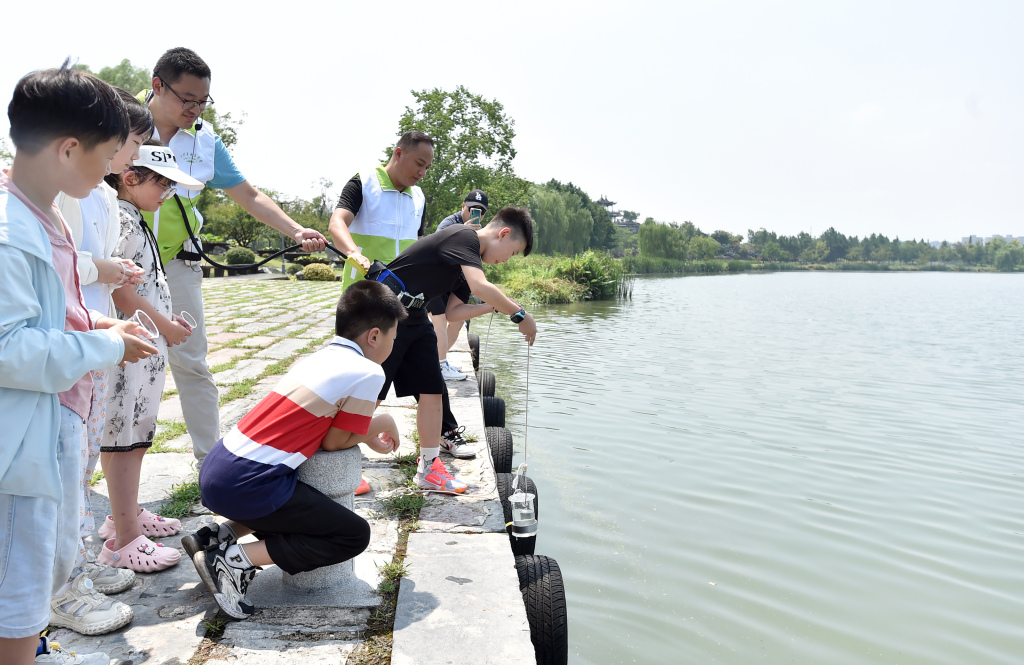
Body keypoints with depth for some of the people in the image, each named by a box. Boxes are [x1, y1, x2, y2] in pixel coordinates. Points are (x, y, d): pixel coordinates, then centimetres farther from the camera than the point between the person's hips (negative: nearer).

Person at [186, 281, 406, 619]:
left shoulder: (316, 358, 14)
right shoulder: (368, 372, -9)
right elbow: (333, 441, -5)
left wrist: (366, 433, 17)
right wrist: (379, 424, 10)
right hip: (245, 485, -9)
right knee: (355, 535, 1)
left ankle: (218, 536, 18)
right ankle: (236, 559, -5)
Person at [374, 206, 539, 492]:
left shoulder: (469, 256, 12)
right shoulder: (464, 236, -17)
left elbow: (452, 312, 9)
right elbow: (481, 287, -33)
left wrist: (495, 307, 0)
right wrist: (520, 314, -23)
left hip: (415, 319, 10)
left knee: (432, 390, 6)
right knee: (370, 394, -4)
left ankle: (428, 468, 15)